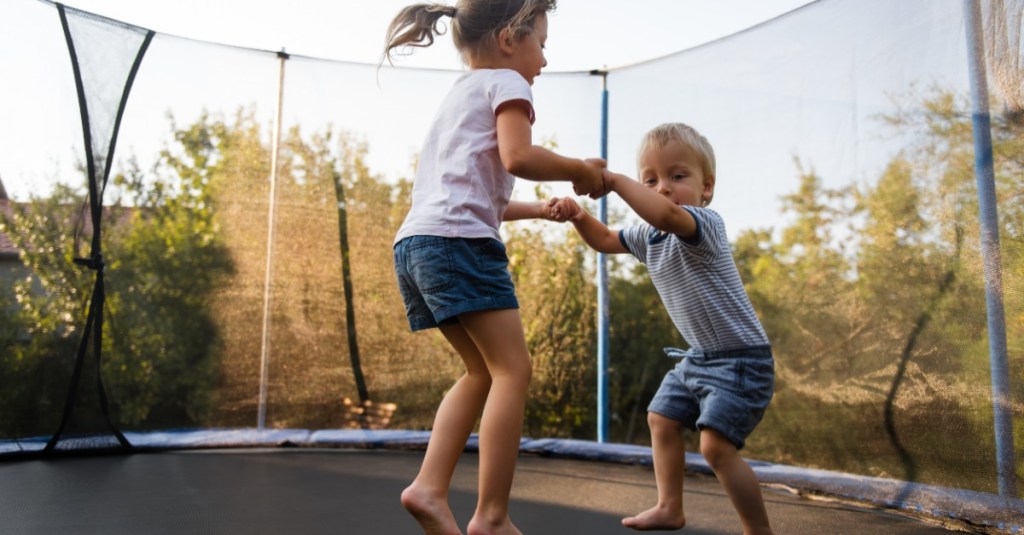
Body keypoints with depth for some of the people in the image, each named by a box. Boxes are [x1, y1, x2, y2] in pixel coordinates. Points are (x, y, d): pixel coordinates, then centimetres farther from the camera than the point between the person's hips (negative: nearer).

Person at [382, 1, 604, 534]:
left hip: (414, 243, 9)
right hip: (458, 240, -9)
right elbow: (517, 156, -15)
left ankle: (429, 487, 6)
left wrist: (541, 209, 32)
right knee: (512, 368, -5)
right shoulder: (505, 82, 5)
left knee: (483, 371, 14)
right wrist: (580, 170, 1)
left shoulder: (459, 94, 32)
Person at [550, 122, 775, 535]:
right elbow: (605, 241, 17)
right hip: (698, 356, 10)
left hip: (740, 358, -10)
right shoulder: (649, 236, 4)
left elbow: (665, 214, -46)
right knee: (662, 420, 19)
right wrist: (578, 215, -4)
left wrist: (613, 179, -38)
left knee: (716, 446, -18)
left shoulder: (704, 223, -23)